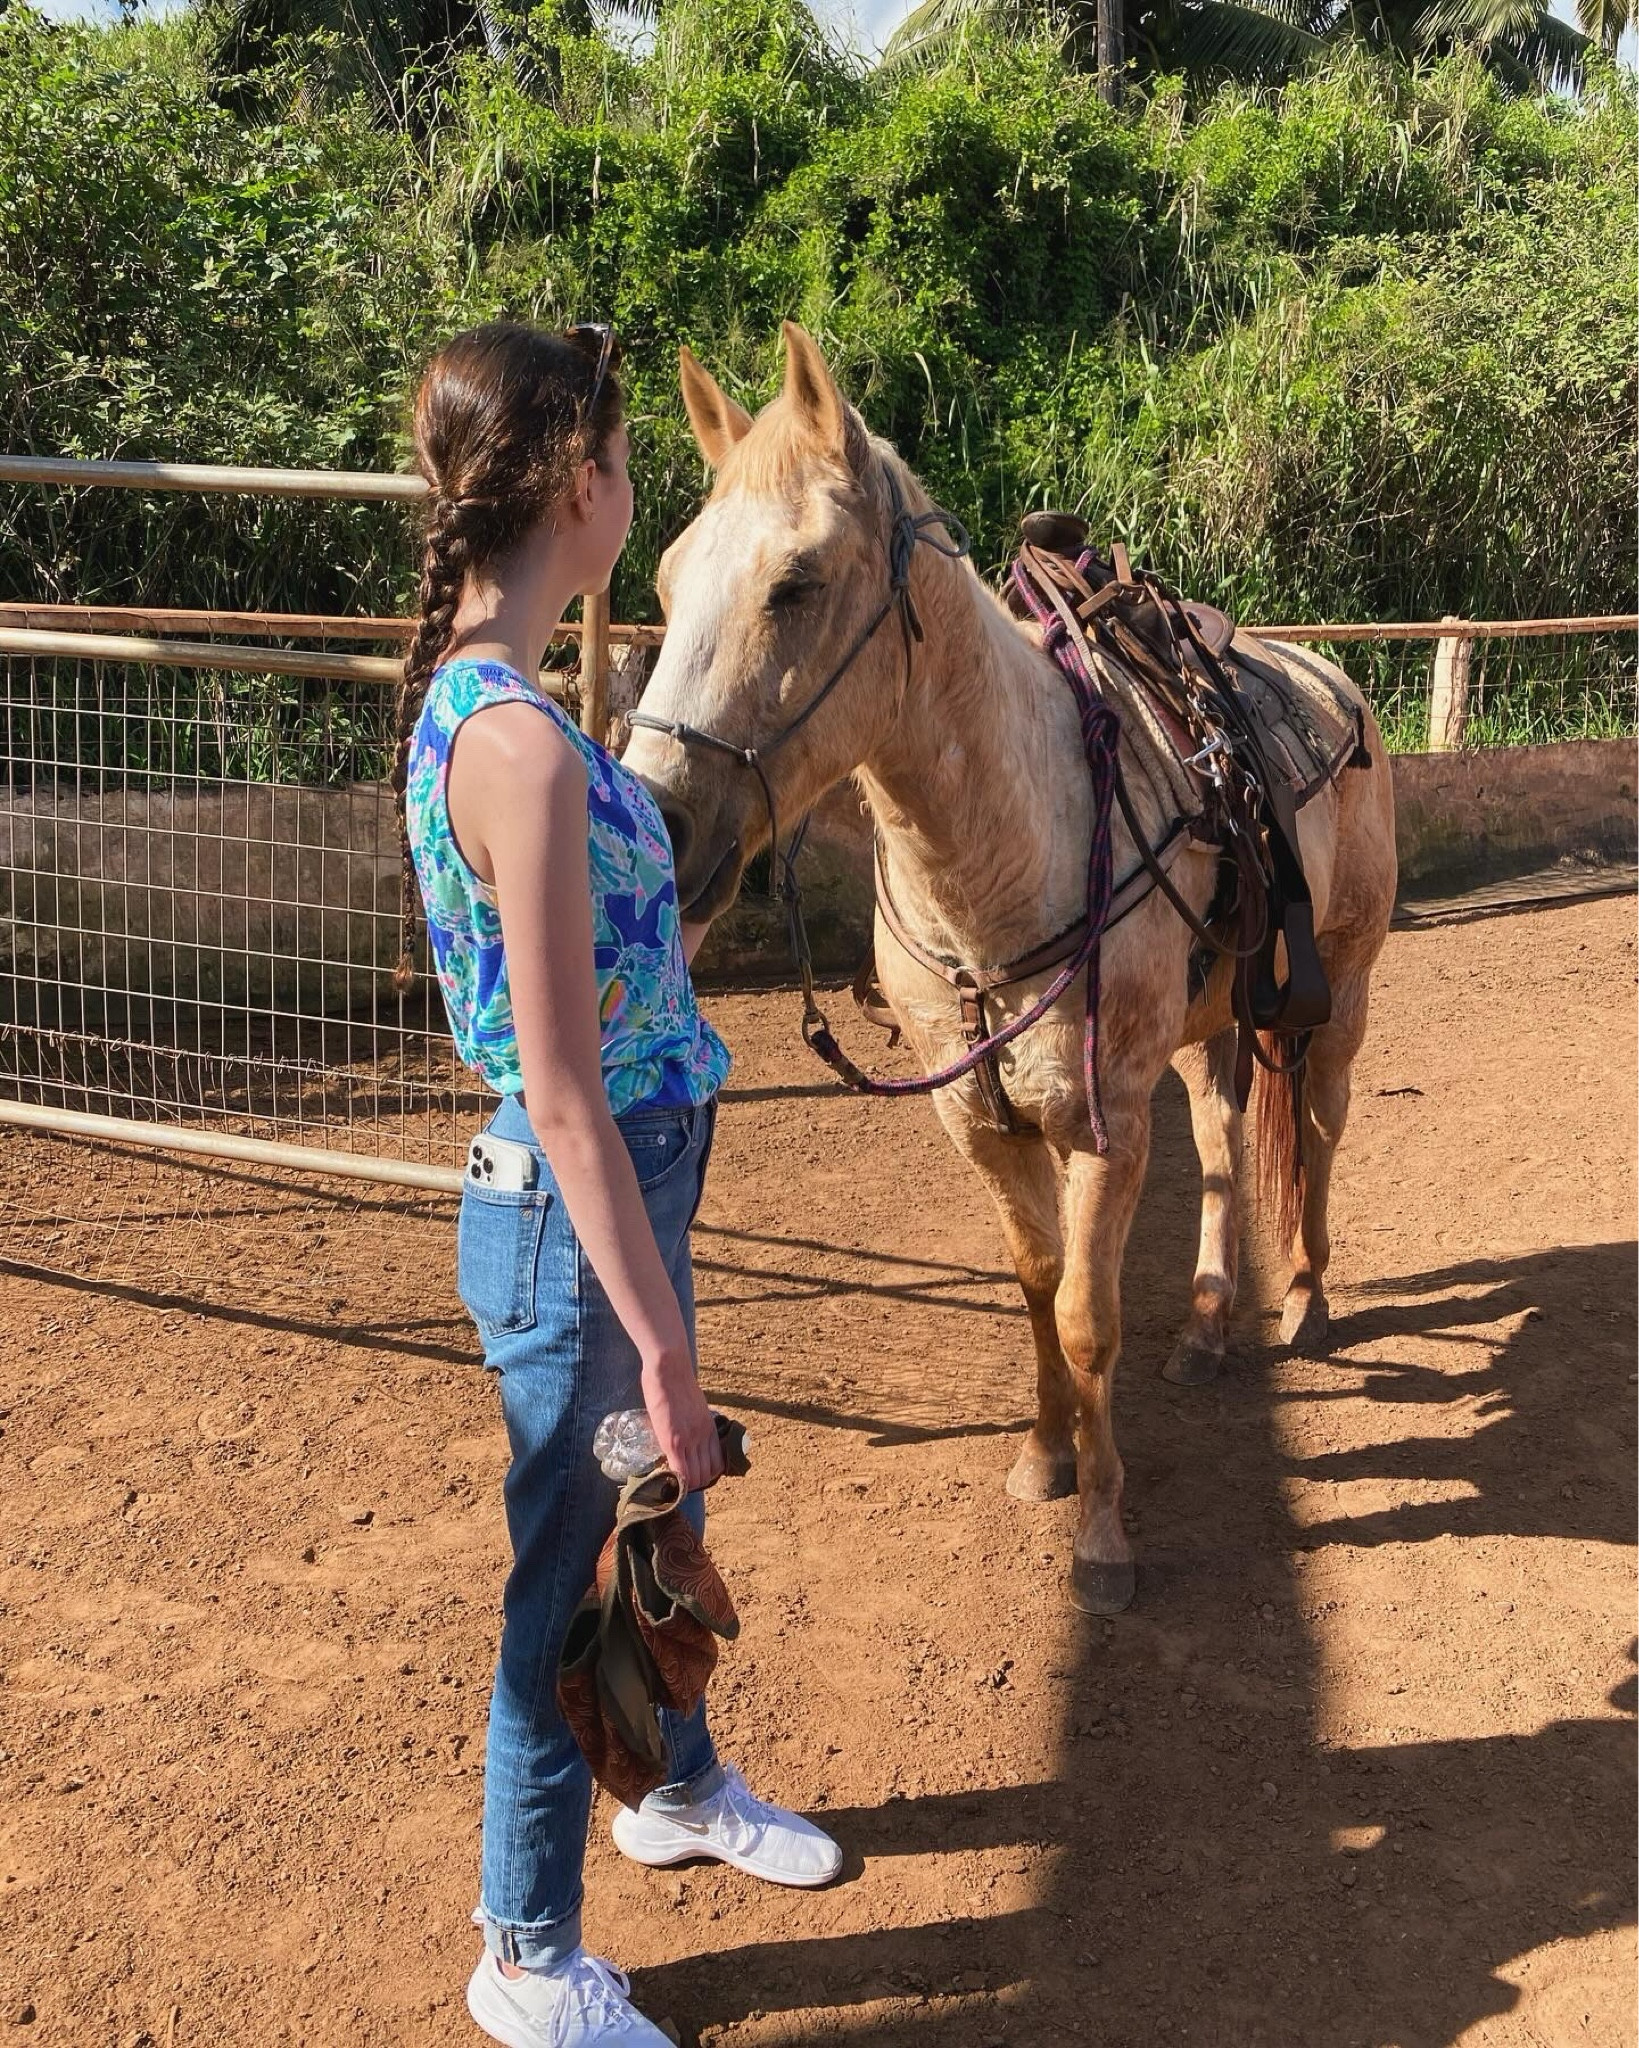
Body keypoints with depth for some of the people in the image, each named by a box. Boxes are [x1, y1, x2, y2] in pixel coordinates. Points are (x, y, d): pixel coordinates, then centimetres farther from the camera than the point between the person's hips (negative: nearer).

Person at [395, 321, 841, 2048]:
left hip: (617, 1191, 9)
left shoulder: (470, 702, 2)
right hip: (575, 1225, -9)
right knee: (569, 1575, 9)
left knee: (664, 1512, 27)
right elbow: (565, 1102, -27)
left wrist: (658, 948, 26)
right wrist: (658, 1346, -22)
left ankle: (679, 1793, 53)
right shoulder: (523, 742, -27)